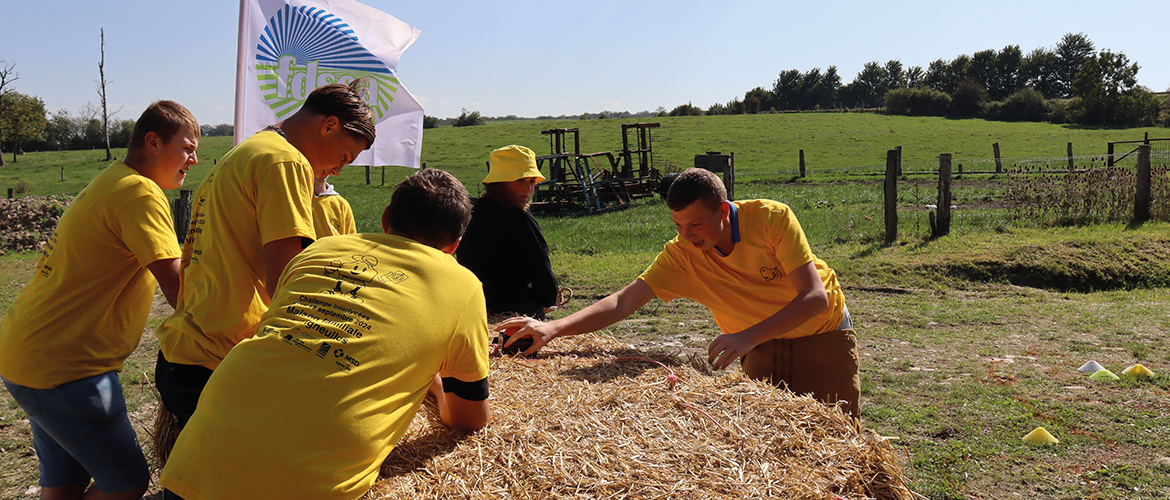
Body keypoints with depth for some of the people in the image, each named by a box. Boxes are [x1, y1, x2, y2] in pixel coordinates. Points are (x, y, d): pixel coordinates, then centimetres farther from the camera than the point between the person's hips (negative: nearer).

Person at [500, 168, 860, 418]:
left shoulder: (772, 218, -26)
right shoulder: (681, 255, -18)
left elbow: (815, 296, -28)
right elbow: (623, 302, -23)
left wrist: (749, 336, -40)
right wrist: (552, 329, -36)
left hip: (823, 335, -2)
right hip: (761, 347, 2)